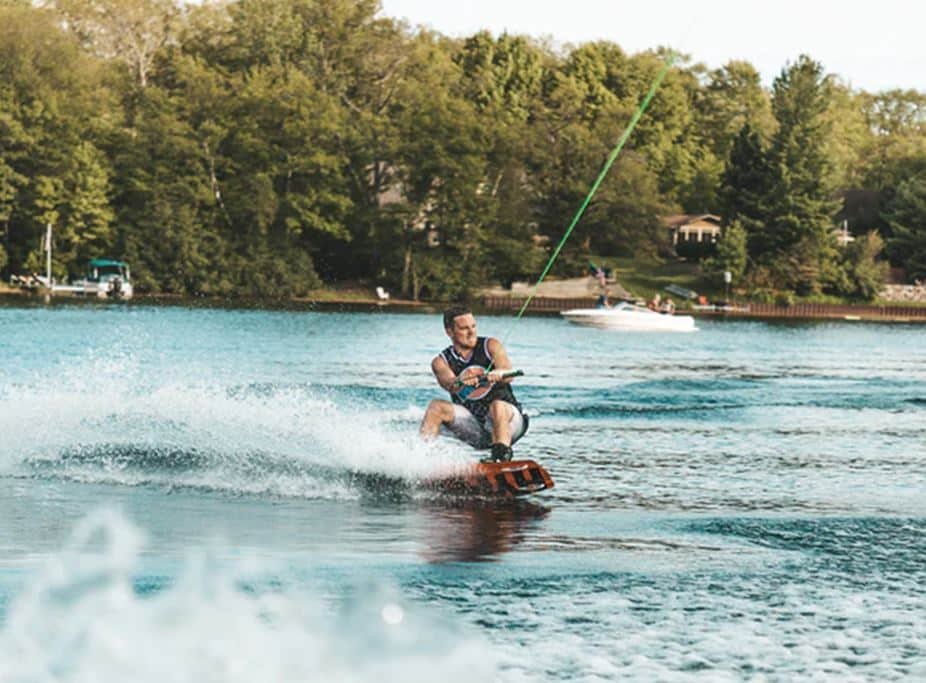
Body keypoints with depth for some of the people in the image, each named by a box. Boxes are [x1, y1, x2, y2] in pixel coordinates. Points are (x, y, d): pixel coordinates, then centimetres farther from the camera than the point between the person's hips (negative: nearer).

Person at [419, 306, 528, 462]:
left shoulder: (490, 346, -3)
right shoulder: (441, 362, 1)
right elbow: (449, 384, -21)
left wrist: (498, 374, -46)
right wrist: (461, 382, -47)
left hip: (508, 420, -3)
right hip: (476, 429, 3)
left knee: (498, 405, -35)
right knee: (436, 406, -16)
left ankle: (502, 454, -49)